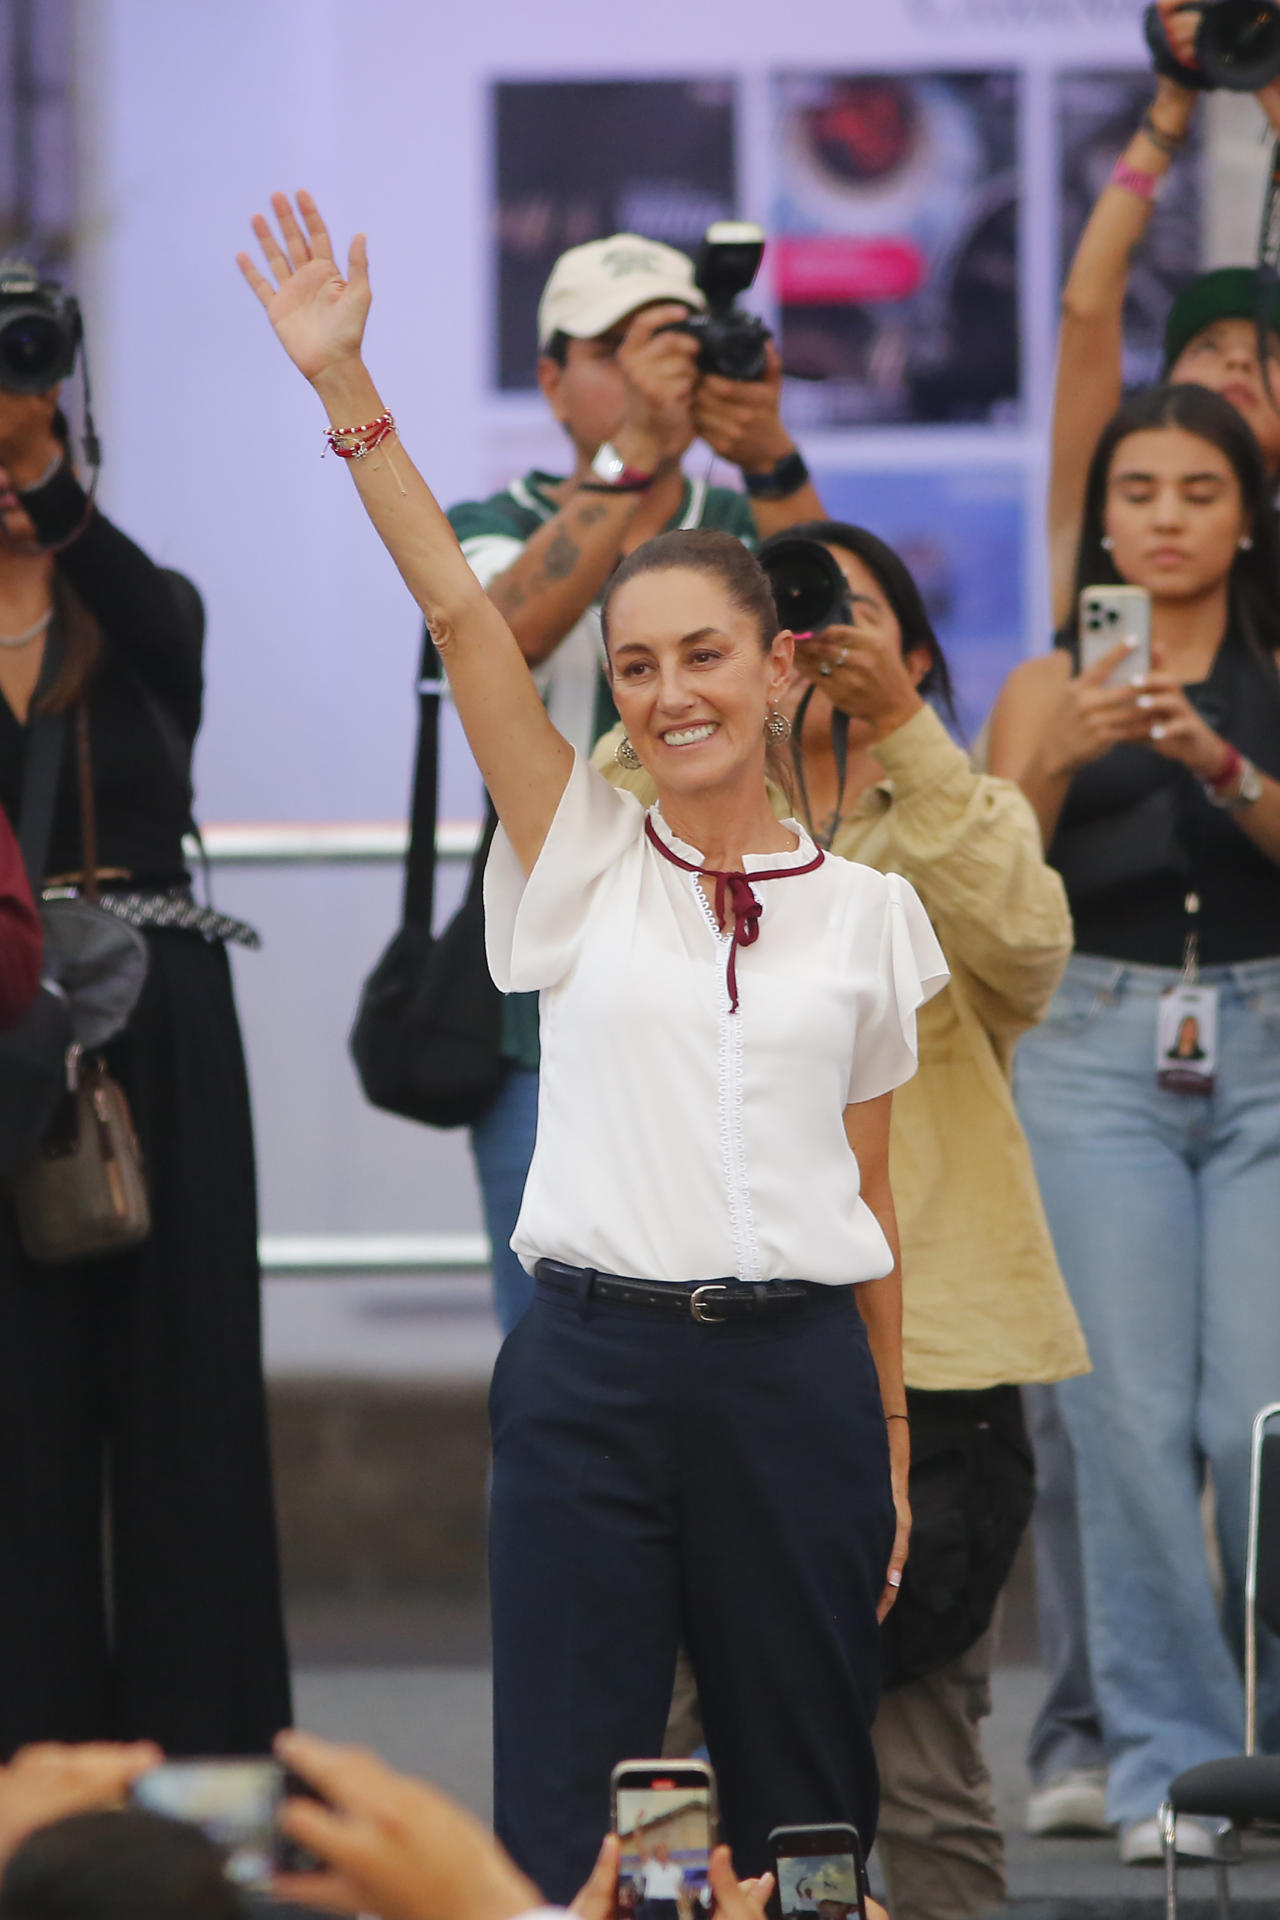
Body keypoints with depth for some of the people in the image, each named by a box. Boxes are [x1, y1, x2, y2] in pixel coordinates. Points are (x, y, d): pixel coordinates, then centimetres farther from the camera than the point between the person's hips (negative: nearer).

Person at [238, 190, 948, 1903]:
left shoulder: (865, 908, 7)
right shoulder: (585, 863, 4)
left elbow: (871, 1198, 11)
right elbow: (458, 611, -4)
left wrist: (890, 1445, 10)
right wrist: (345, 388, -11)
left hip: (797, 1370, 1)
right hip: (598, 1359, -1)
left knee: (804, 1792, 6)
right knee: (570, 1799, -2)